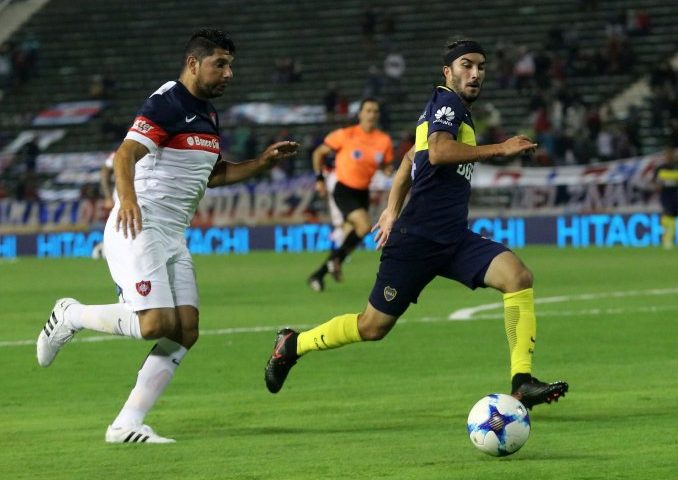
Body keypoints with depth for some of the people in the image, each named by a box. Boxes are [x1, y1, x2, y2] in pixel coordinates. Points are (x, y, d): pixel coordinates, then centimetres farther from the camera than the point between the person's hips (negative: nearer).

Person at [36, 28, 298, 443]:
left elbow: (213, 174, 30)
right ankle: (72, 316, 4)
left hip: (173, 238, 9)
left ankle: (127, 425, -3)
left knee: (186, 331, -4)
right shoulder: (167, 103, -12)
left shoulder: (208, 115, 16)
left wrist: (262, 163, 17)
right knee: (157, 324, -21)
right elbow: (127, 154, -24)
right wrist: (127, 198, -43)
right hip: (138, 228, -9)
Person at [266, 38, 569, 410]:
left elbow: (411, 159, 32)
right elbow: (438, 152, -27)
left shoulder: (456, 110, 21)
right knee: (373, 327, 0)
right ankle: (293, 344, 25)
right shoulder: (446, 103, -7)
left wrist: (393, 210, 29)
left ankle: (522, 383, -22)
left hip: (453, 239, 8)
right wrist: (499, 149, -22)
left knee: (518, 276, -16)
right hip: (419, 237, -8)